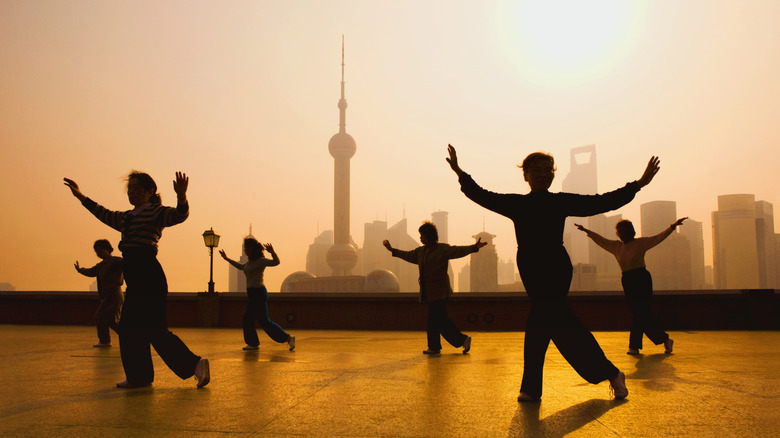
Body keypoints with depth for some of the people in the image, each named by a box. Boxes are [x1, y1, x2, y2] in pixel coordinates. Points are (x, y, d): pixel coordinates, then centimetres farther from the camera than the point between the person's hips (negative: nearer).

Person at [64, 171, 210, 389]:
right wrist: (81, 196, 39)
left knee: (155, 330, -12)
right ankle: (139, 377, 19)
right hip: (135, 280, 9)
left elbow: (180, 215, -22)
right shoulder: (127, 217, 21)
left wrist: (181, 196, -41)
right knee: (130, 329, 11)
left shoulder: (155, 212, -4)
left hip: (149, 275, -9)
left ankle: (194, 364, -8)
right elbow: (105, 215, 36)